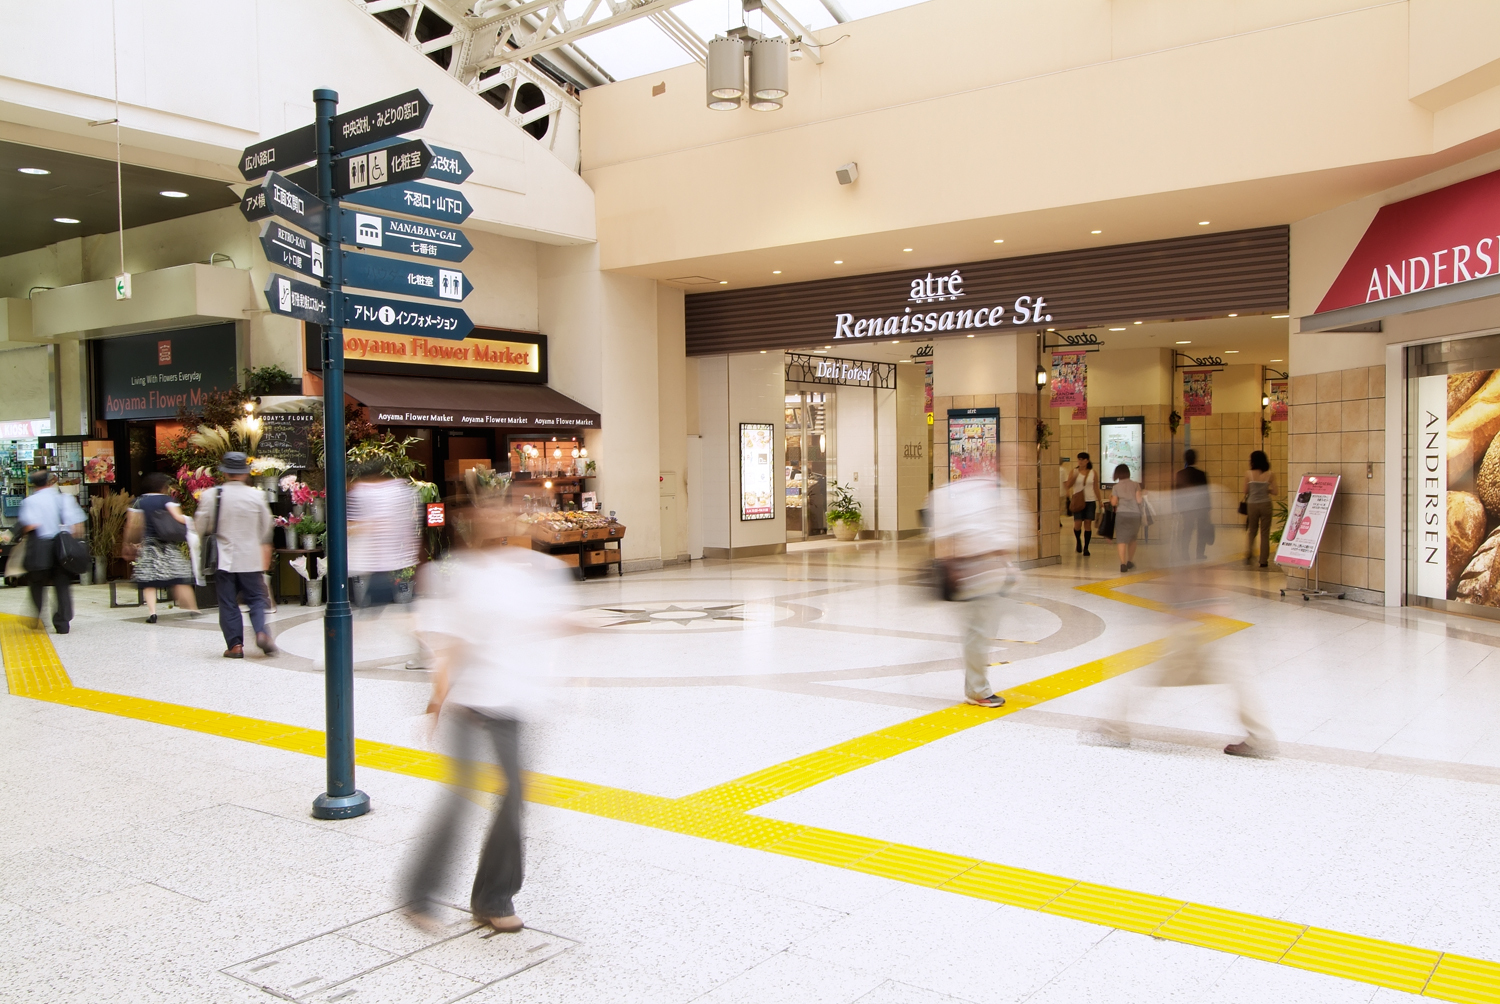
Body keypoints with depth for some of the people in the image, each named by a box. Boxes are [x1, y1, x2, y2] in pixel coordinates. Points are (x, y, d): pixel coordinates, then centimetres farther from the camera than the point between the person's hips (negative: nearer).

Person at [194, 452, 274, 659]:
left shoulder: (210, 495, -5)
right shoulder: (256, 496, -1)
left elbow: (202, 528, 0)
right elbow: (266, 531, 7)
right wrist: (265, 560, 22)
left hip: (223, 559, -1)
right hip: (252, 559, 1)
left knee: (228, 603, 6)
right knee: (256, 598, 8)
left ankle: (235, 645, 4)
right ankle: (261, 632, -14)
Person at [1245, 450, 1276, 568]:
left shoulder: (1249, 474, -7)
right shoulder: (1270, 474, -4)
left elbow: (1245, 491, -1)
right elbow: (1274, 491, -3)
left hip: (1252, 504, 0)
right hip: (1265, 504, 0)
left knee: (1251, 531, 20)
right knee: (1265, 533, 7)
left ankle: (1249, 554, 8)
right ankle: (1263, 561, 8)